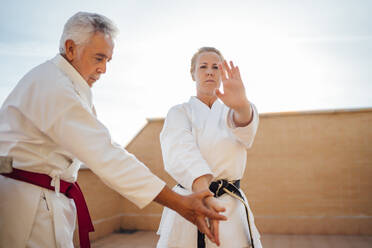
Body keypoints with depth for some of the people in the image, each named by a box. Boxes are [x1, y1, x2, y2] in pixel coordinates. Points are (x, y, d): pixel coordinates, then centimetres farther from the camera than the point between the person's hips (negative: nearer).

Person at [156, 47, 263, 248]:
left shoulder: (229, 111, 7)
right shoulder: (179, 113, 1)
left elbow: (245, 125, -19)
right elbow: (181, 154, -19)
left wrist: (241, 105, -43)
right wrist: (205, 196, -37)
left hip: (232, 207, 2)